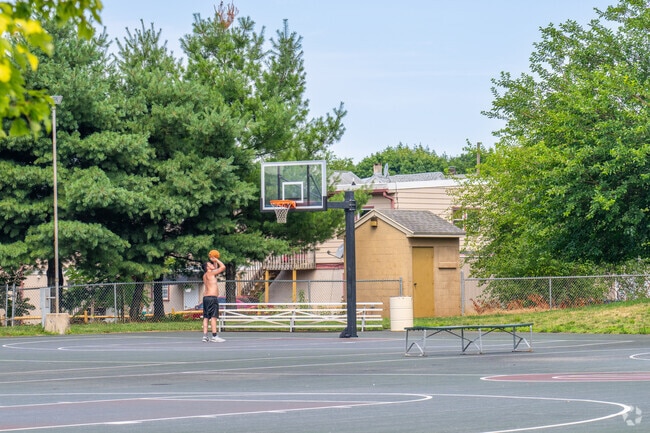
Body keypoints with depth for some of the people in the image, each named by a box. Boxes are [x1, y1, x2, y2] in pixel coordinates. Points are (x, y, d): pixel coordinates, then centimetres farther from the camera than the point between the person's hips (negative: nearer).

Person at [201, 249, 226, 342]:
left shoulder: (205, 275, 20)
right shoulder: (210, 273, -6)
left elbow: (216, 268, 37)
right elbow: (223, 267, -7)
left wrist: (215, 261, 29)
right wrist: (216, 260, 3)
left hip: (206, 297, 9)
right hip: (212, 297, -9)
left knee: (206, 317, 6)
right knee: (213, 316, -13)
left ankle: (205, 336, 2)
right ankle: (214, 336, -18)